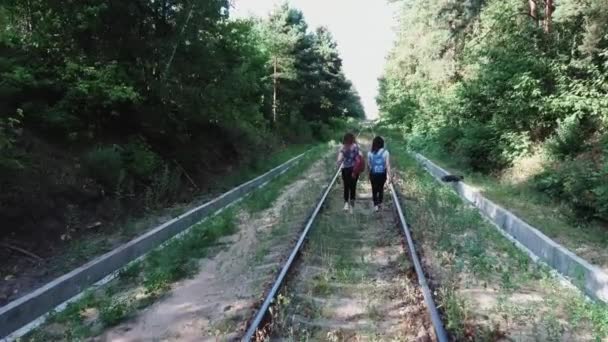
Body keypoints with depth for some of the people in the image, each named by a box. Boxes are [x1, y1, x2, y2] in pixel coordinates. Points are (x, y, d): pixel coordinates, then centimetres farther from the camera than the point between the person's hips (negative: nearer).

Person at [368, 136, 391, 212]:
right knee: (381, 188, 21)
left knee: (374, 189, 12)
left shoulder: (370, 153, -9)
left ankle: (376, 205, 9)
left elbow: (368, 164, 1)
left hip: (373, 173, -1)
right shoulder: (385, 152, -12)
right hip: (382, 173, 1)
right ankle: (380, 203, 36)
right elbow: (387, 164, -10)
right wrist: (389, 175, -3)